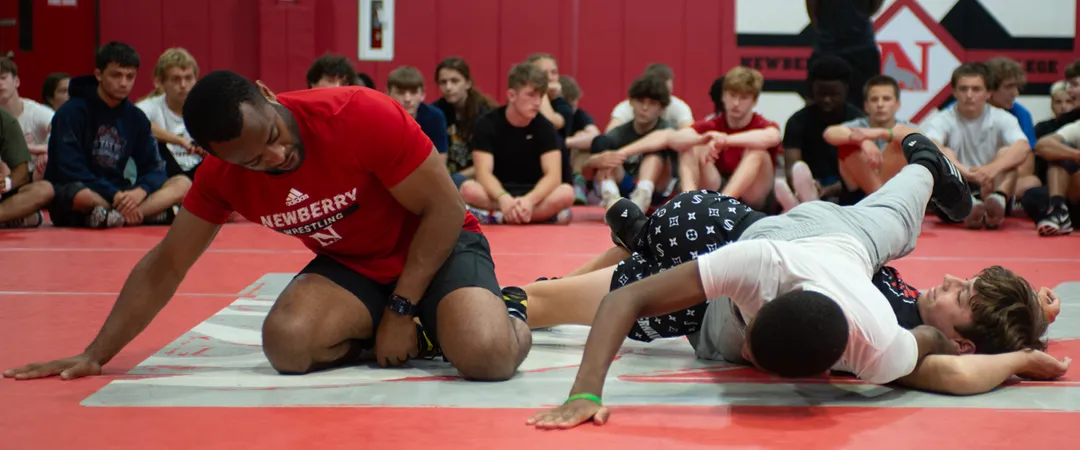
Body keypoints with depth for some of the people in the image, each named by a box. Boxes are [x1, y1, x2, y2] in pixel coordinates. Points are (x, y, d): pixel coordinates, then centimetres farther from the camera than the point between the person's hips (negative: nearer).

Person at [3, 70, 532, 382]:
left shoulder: (363, 115, -29)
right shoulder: (222, 172, -12)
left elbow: (445, 209, -20)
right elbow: (165, 264, -1)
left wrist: (402, 310, -21)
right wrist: (95, 354, -4)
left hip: (436, 247, -4)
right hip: (351, 264, 5)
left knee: (485, 354, -33)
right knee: (286, 342, -27)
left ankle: (508, 315, 6)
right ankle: (422, 334, -1)